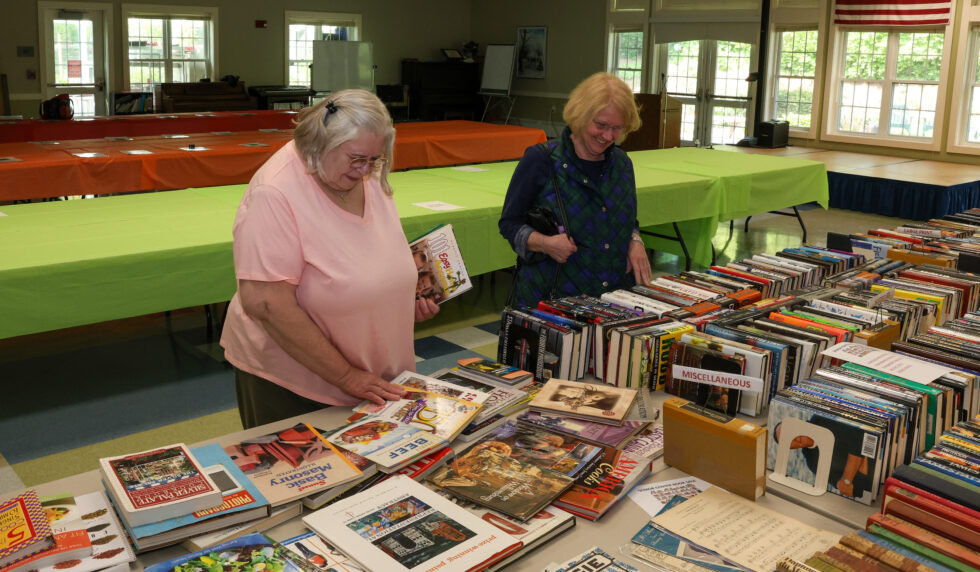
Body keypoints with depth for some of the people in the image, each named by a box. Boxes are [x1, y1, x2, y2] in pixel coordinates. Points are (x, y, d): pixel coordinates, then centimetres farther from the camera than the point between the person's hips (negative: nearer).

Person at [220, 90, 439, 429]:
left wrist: (411, 293, 0)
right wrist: (345, 376, -23)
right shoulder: (276, 194, -23)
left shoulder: (369, 178, 0)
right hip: (290, 386, -6)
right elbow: (265, 303, -28)